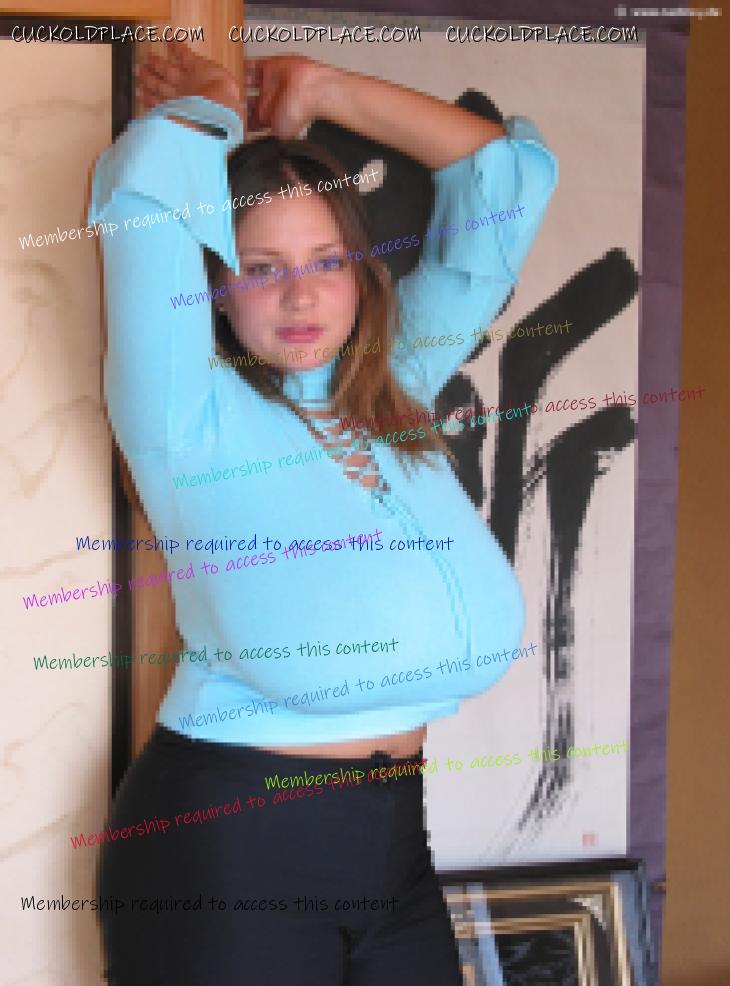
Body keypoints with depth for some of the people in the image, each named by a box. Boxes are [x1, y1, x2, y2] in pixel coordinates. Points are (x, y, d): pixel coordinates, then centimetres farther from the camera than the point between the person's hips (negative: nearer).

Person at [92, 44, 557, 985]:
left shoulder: (396, 383, 6)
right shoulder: (192, 414, -9)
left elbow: (510, 174, 11)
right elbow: (144, 187, -22)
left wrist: (324, 89, 9)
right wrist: (214, 113, 0)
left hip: (392, 829, 6)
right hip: (227, 845, -5)